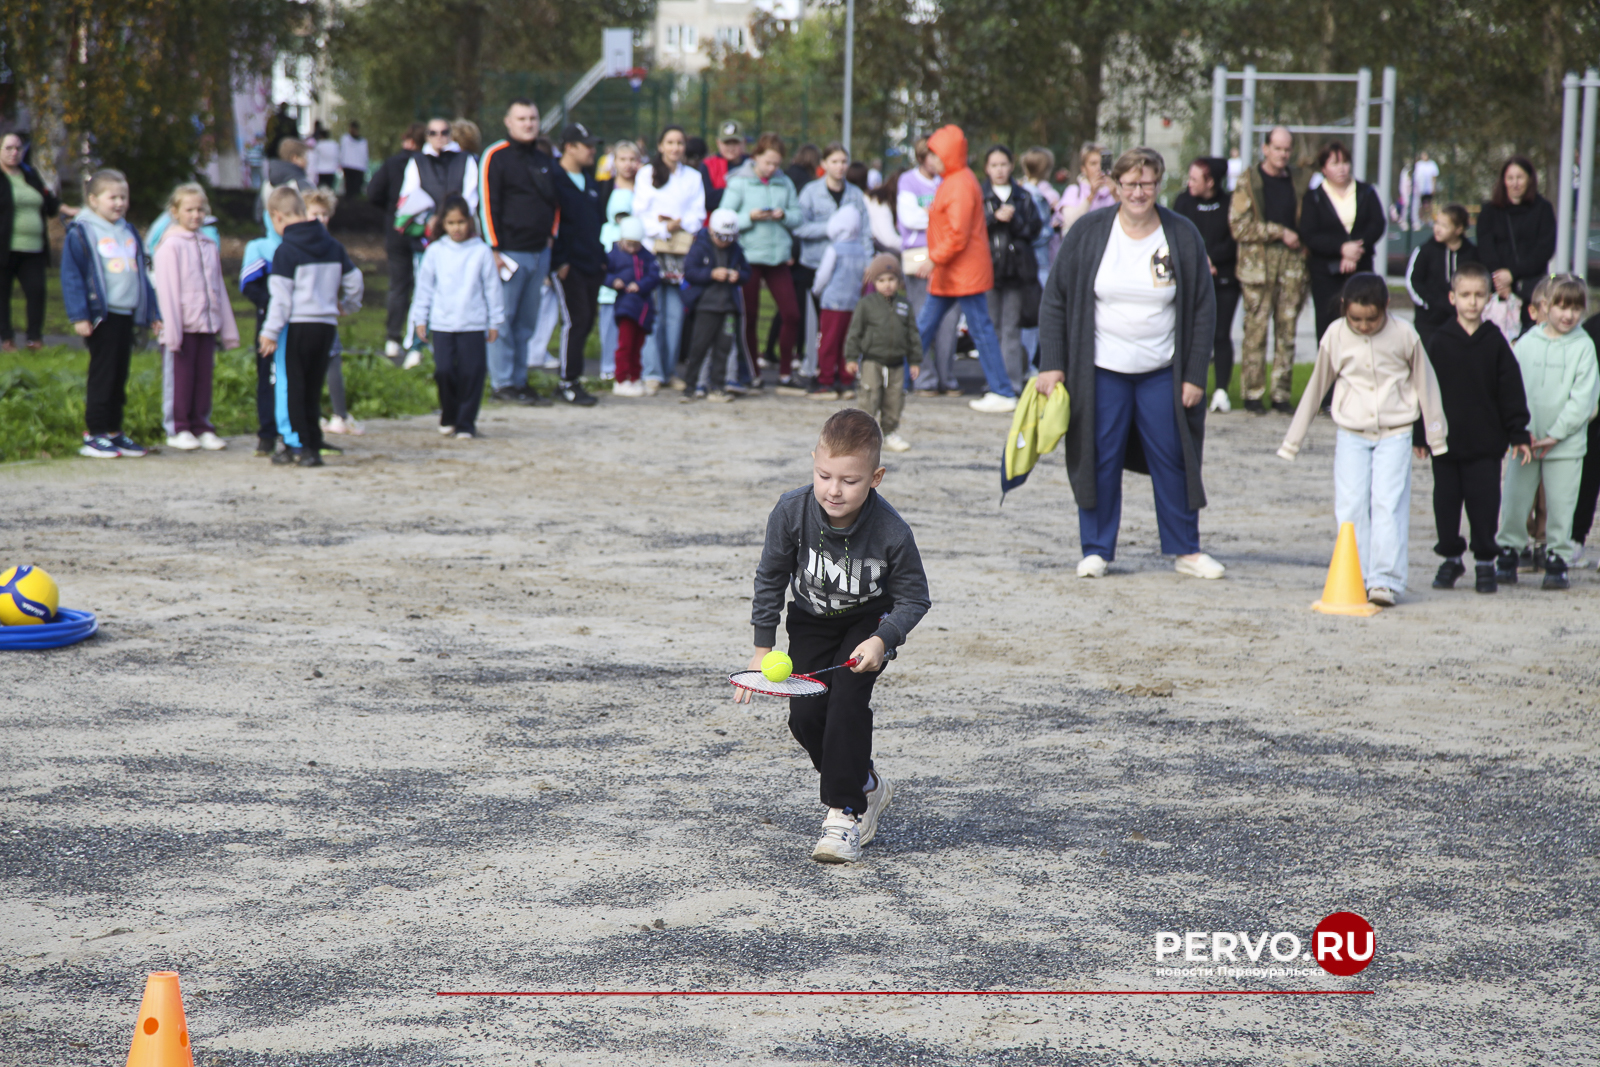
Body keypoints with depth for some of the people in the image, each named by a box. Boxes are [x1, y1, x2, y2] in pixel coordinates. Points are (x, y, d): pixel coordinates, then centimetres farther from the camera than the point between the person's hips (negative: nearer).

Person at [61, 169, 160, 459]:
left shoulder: (129, 233, 17)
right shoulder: (80, 233, -5)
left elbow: (141, 275, 23)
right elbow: (71, 277, -9)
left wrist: (153, 312, 20)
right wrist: (79, 316, -16)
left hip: (126, 315, 6)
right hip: (101, 315, -6)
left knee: (120, 375, 9)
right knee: (102, 373, -5)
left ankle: (114, 432, 15)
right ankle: (93, 434, 1)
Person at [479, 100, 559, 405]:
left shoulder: (544, 160, 16)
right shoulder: (496, 157, -5)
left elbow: (554, 201, 24)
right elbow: (487, 204, -9)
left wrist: (551, 237, 11)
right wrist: (495, 249, -14)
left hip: (540, 251, 7)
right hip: (510, 251, -7)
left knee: (527, 322, 9)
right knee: (503, 320, -5)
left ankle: (519, 380, 14)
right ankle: (502, 383, -1)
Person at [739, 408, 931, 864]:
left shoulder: (890, 531, -31)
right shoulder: (791, 512, -25)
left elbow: (914, 598, -16)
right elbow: (770, 578, -7)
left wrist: (882, 640, -32)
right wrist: (763, 646, -6)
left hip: (870, 621, -3)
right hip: (811, 622, 3)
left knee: (847, 698, -23)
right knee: (805, 714, -7)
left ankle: (845, 813, -14)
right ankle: (866, 785, 19)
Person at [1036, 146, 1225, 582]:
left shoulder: (1183, 236, -1)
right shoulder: (1088, 233, -3)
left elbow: (1203, 311, 3)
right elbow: (1055, 301, 1)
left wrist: (1195, 375, -2)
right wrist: (1051, 365, -5)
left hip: (1163, 373, 0)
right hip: (1101, 371, 0)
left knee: (1174, 460, 2)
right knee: (1100, 461, 1)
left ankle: (1187, 550, 13)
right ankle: (1096, 550, 11)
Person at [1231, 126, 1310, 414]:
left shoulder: (1301, 180, 13)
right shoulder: (1248, 182, 2)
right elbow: (1239, 226, -6)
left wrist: (1302, 242, -1)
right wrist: (1280, 233, -8)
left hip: (1292, 260, 3)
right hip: (1258, 262, -3)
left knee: (1287, 329, 2)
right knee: (1256, 328, -5)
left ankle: (1281, 393, 7)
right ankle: (1253, 393, 1)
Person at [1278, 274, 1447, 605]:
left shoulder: (1404, 335, -5)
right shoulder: (1336, 336, -2)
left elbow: (1425, 383, 8)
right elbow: (1316, 387, 9)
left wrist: (1434, 435, 13)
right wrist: (1293, 439, 13)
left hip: (1395, 433, -2)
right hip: (1351, 434, 2)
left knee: (1389, 505, -11)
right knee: (1350, 507, -6)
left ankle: (1386, 580, -13)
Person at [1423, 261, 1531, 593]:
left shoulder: (1495, 342, 2)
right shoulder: (1439, 341, 1)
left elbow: (1511, 391, 4)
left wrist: (1518, 435, 1)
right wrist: (1421, 434, 0)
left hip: (1485, 442, -1)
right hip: (1445, 441, 1)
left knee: (1484, 501, 0)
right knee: (1446, 500, 7)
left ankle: (1485, 562, 12)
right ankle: (1450, 558, 22)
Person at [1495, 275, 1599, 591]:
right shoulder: (1526, 343, 2)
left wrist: (1555, 435, -12)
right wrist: (1521, 430, -9)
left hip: (1566, 444, -2)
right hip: (1524, 441, 2)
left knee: (1561, 505, 2)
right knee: (1514, 500, 5)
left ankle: (1557, 559, 13)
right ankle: (1507, 552, 19)